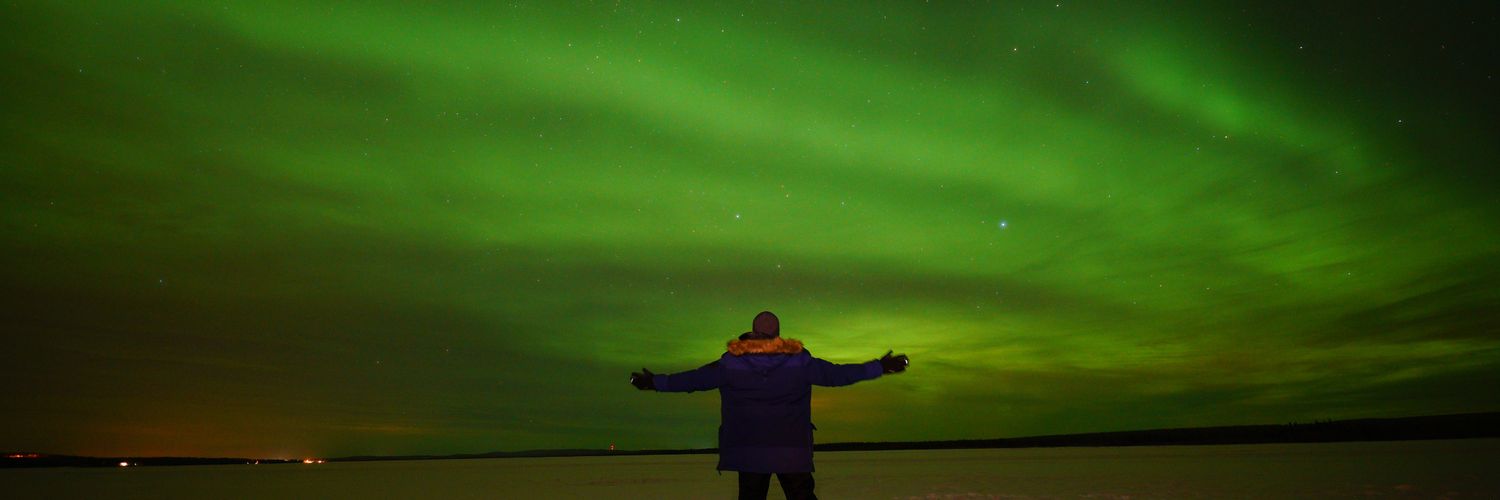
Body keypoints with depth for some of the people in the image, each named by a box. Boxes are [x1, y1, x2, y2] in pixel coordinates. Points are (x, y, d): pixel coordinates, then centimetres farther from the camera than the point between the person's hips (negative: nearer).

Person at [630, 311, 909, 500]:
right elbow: (835, 374, -1)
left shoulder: (732, 363, -3)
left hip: (748, 450, 0)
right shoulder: (799, 360, -4)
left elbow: (695, 379, 2)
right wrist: (880, 367, 9)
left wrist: (655, 383, 15)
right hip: (792, 449, 0)